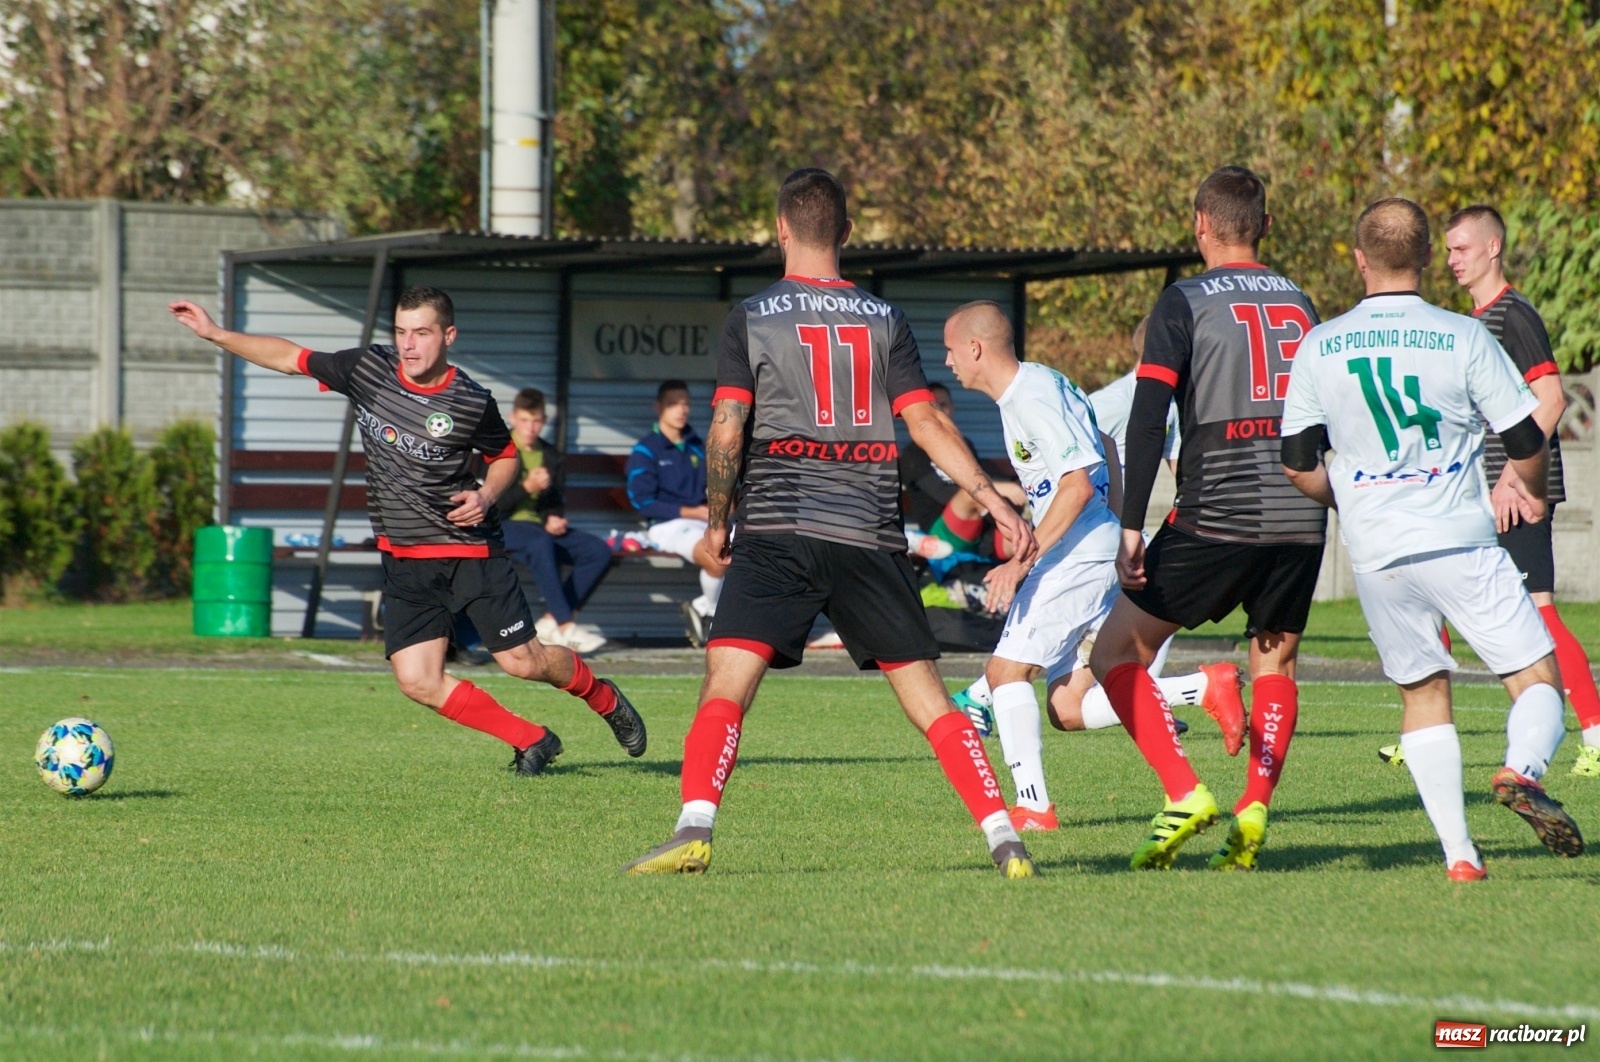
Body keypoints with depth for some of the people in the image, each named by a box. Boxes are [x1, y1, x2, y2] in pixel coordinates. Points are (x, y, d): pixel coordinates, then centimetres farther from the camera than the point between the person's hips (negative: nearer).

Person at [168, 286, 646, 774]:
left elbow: (505, 456, 6)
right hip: (404, 562, 3)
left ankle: (602, 696, 29)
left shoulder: (472, 402, -12)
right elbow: (289, 358, 5)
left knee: (524, 662, -4)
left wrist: (486, 496, -14)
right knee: (418, 682, -7)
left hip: (471, 550, -3)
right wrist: (215, 334, 0)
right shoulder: (368, 368, -5)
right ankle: (531, 740, 10)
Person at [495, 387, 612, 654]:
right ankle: (565, 626, -40)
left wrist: (554, 519, -4)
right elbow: (494, 507, -10)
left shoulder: (550, 455, 16)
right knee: (541, 543, -40)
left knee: (599, 552, -14)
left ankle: (551, 621, -18)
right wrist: (526, 487, -24)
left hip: (540, 526, 6)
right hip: (505, 527, -6)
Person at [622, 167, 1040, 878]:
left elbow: (727, 431, -3)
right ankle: (1004, 839, 3)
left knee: (725, 686, -8)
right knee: (925, 693, 8)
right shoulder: (884, 321, 10)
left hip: (777, 532, -3)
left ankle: (695, 829, -27)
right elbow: (928, 425, 3)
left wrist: (716, 522, 9)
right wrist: (995, 502, 5)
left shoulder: (751, 319, 3)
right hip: (870, 538, 3)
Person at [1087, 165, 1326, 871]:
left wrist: (1131, 529, -10)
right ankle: (1254, 812, 0)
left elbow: (1148, 421, -10)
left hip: (1215, 518, -5)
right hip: (1301, 520, 5)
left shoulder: (1185, 303, -1)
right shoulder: (1299, 303, 13)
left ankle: (1184, 794, -9)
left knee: (1116, 654, 6)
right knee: (1275, 663, 19)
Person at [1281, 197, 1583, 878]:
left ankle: (1458, 853, 7)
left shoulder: (1319, 348, 3)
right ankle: (1523, 771, -27)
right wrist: (1531, 493, 22)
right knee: (1537, 675, 4)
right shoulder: (1465, 338, -5)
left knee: (1423, 694, 15)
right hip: (1460, 541, -3)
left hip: (1374, 552, 3)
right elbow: (1527, 444, -1)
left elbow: (1298, 466, 6)